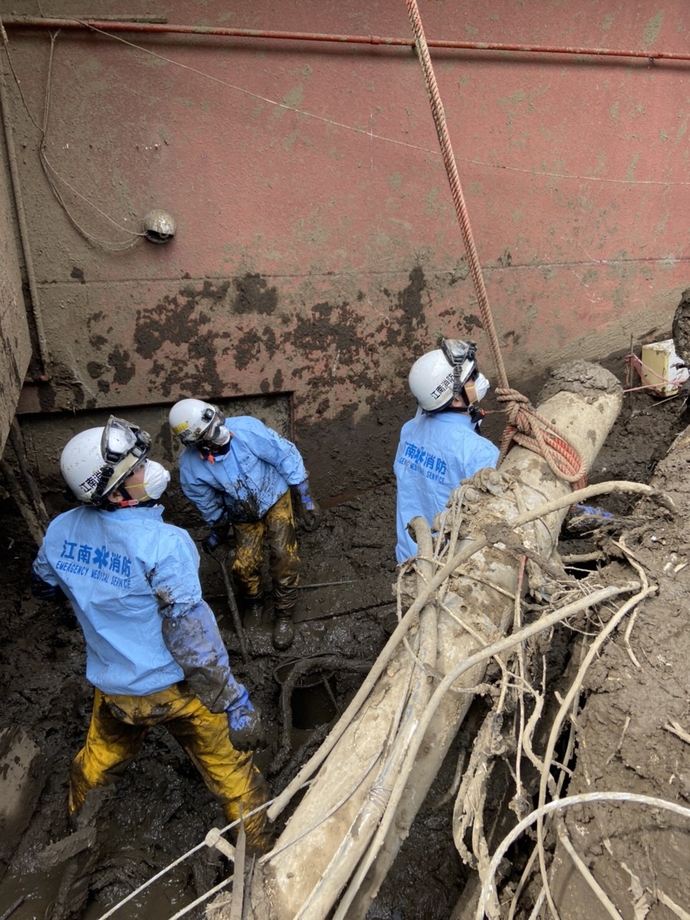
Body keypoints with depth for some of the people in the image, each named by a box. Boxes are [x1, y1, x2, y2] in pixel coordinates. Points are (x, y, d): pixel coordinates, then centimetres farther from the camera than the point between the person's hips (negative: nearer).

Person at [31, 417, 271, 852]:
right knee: (230, 767, 16)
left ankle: (78, 814, 63)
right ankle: (259, 844, 35)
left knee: (104, 752, 35)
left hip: (112, 688, 6)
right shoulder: (163, 542, -29)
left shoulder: (61, 531, -10)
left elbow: (44, 587, 11)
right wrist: (232, 702, -17)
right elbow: (191, 633, -26)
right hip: (175, 687, -5)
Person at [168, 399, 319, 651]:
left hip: (275, 499, -1)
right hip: (243, 515, 2)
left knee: (283, 557, -12)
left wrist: (305, 500, -15)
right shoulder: (190, 467, -24)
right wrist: (217, 530, 12)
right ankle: (253, 603, 32)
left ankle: (284, 615, 10)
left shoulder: (247, 428, -32)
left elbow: (287, 456, -19)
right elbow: (207, 504, -3)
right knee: (244, 565, -4)